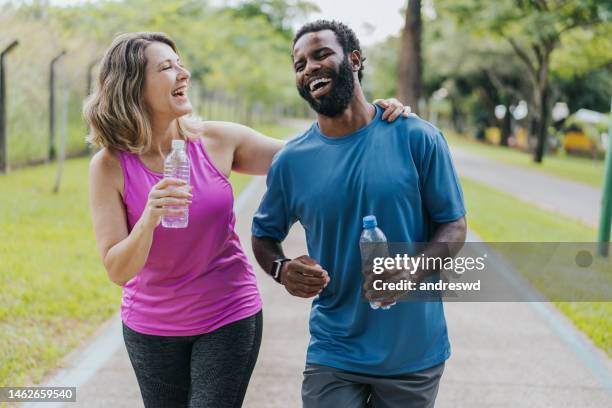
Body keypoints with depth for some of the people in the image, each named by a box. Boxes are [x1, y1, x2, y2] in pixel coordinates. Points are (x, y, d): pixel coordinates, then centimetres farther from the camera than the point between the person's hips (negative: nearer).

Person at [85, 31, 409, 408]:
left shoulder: (217, 141, -9)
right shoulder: (110, 166, -13)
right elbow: (118, 271, -15)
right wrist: (148, 220, -34)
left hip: (228, 319, 0)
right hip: (151, 328, 0)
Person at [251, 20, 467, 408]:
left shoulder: (417, 138, -7)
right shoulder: (291, 161, -2)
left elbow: (454, 225, -3)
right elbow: (265, 234, 11)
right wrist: (282, 269, -12)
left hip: (416, 352, 0)